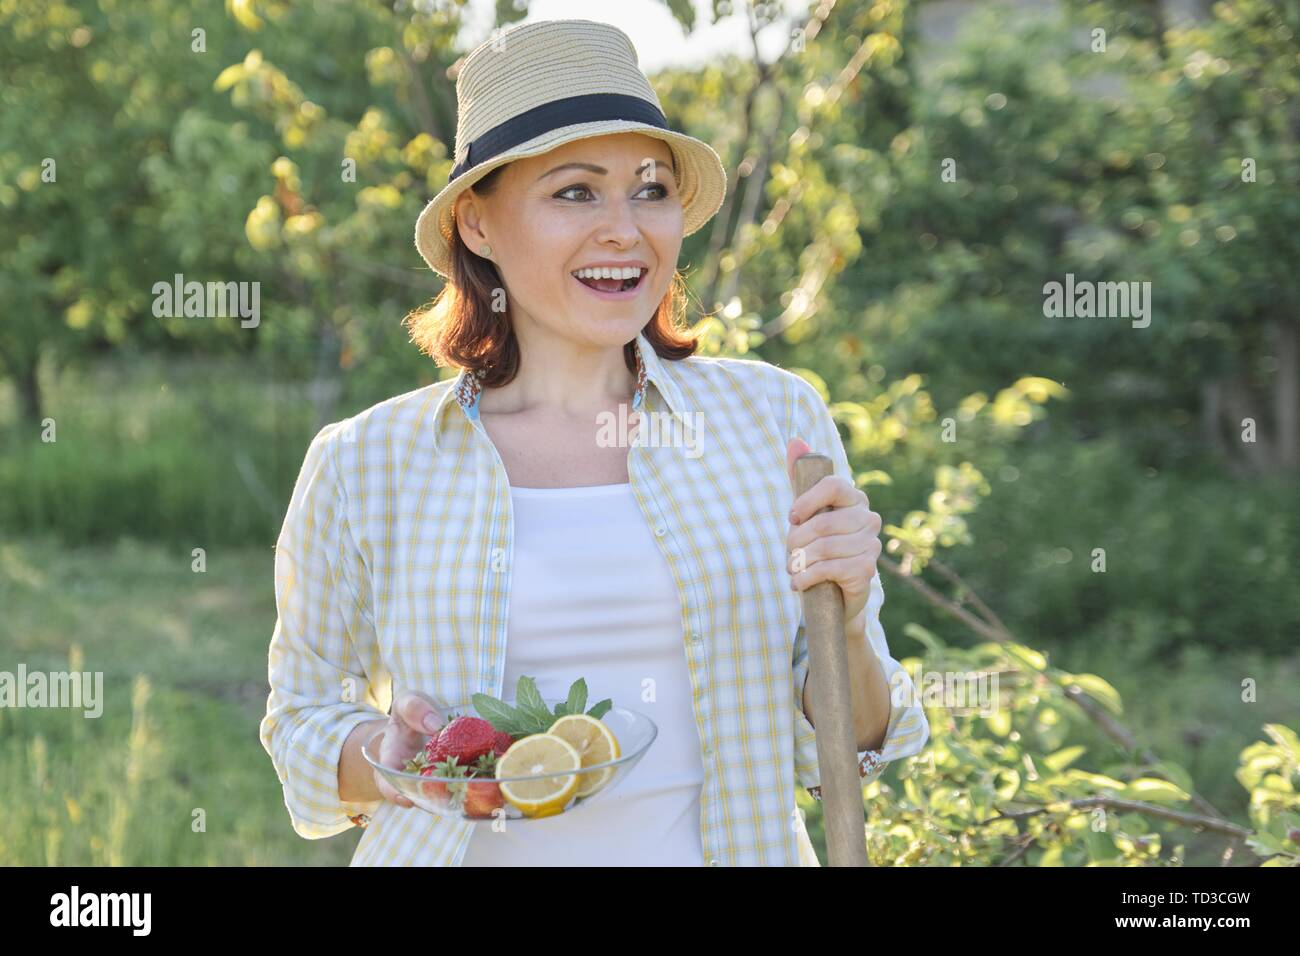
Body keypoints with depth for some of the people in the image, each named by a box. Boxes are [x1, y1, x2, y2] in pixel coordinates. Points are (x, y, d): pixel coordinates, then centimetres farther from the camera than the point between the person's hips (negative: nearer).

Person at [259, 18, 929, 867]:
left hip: (733, 844, 1)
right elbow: (305, 716, 5)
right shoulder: (363, 467, -6)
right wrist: (385, 764, -14)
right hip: (463, 848, -1)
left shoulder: (774, 420, -2)